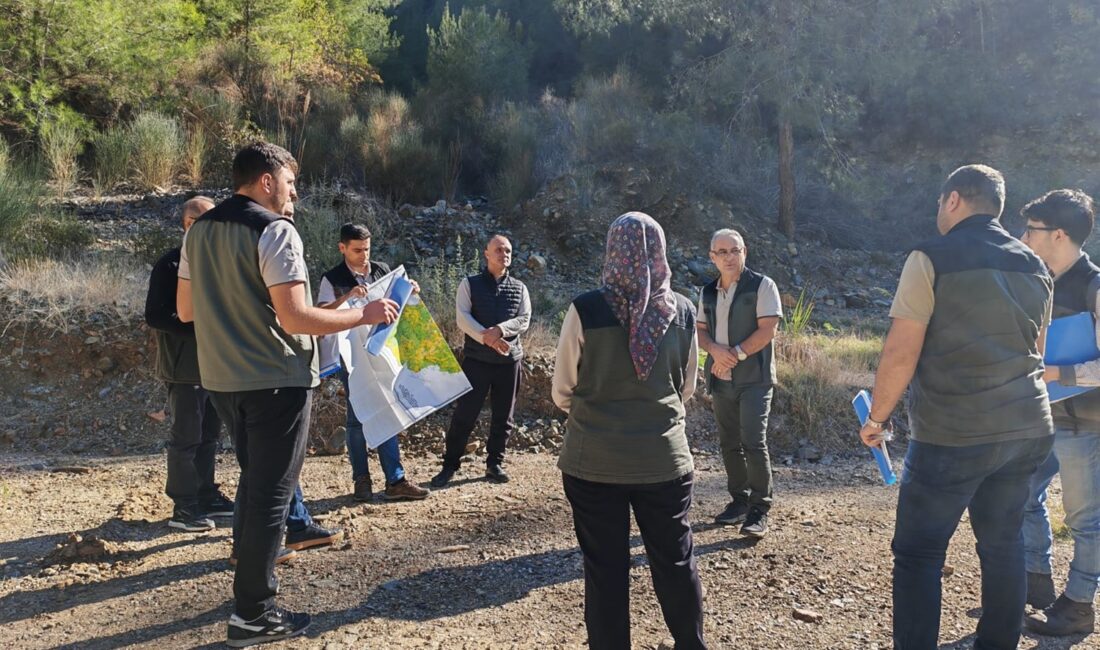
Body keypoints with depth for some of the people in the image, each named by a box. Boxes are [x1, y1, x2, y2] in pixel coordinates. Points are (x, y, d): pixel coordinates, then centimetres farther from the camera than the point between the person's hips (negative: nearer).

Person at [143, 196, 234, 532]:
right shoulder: (170, 265, -10)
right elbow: (155, 315, -15)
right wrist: (200, 329, -21)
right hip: (185, 366, -7)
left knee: (209, 433, 14)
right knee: (186, 437, -1)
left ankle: (206, 496, 25)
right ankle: (183, 507, 8)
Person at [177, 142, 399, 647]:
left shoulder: (200, 230, 9)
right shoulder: (275, 231, -15)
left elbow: (185, 310, 14)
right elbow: (296, 318, -23)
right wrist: (365, 315, -13)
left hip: (222, 379, 8)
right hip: (276, 380, -8)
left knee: (254, 479, 23)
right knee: (272, 491, 2)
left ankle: (250, 572, 36)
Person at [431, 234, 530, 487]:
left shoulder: (519, 289, 11)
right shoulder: (470, 284, 4)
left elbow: (524, 320, -2)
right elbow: (462, 317, -8)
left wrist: (500, 329, -20)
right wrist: (487, 339, -20)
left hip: (510, 360, 3)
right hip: (476, 359, -3)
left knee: (503, 416, 8)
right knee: (464, 414, -2)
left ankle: (494, 464, 20)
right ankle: (450, 465, 8)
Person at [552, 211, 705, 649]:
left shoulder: (586, 309, -12)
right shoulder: (683, 311, -3)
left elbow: (562, 392, -2)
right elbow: (687, 389, 10)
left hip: (594, 460, -2)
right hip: (665, 457, 3)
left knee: (606, 567, 10)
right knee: (676, 561, 18)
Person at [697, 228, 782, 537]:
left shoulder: (762, 286, -5)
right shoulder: (709, 292, 12)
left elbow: (767, 330, -13)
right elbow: (701, 330, 12)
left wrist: (734, 355, -16)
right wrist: (715, 350, -10)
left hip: (753, 379, -6)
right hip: (721, 381, 6)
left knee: (754, 442, -10)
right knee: (729, 443, 11)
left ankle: (759, 510, 0)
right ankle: (739, 501, 24)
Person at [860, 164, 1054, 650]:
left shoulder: (932, 259, -9)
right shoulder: (1034, 267, 11)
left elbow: (900, 354, -14)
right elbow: (1036, 352, 20)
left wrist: (876, 418, -1)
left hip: (952, 434, -6)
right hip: (1027, 429, 7)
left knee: (918, 554, 2)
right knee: (1003, 544, 16)